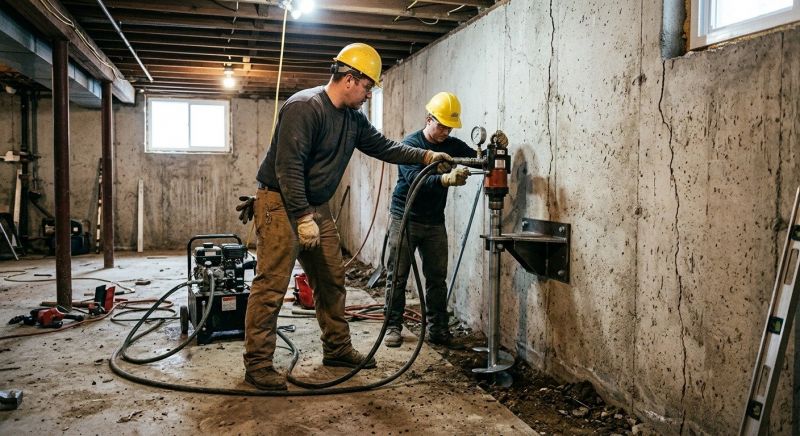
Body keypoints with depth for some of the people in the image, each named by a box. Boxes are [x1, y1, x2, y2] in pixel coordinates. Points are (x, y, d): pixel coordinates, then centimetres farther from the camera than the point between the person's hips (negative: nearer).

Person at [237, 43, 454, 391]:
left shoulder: (353, 118, 10)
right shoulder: (304, 107, -19)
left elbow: (382, 146, 18)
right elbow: (288, 167, -24)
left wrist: (426, 157, 8)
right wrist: (303, 217, -25)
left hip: (316, 207, 9)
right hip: (280, 203, -9)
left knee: (331, 280, 13)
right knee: (271, 285, -8)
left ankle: (337, 349, 26)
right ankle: (257, 364, 2)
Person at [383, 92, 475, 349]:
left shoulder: (453, 145, 5)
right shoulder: (411, 144, -10)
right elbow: (414, 178, -27)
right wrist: (446, 180, -43)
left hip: (435, 222, 4)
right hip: (405, 219, -4)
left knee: (437, 277, 5)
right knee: (397, 276, 1)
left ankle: (437, 328, 13)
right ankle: (393, 326, 11)